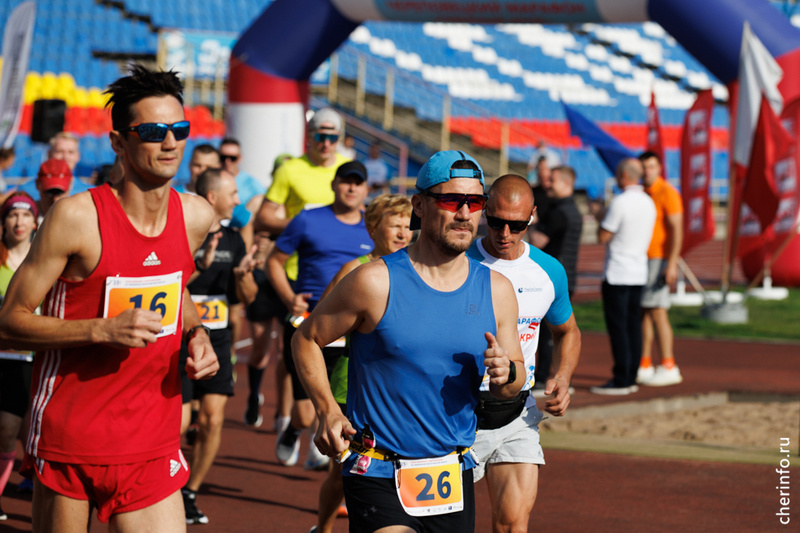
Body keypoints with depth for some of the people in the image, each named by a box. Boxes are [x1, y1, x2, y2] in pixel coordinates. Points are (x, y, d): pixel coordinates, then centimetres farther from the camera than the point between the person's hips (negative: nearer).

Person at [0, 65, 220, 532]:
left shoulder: (197, 217, 4)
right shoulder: (77, 217, -12)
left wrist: (197, 333, 6)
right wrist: (103, 330, -21)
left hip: (152, 448, 4)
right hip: (66, 438, -4)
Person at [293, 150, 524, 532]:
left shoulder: (496, 290, 5)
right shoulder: (376, 282, -7)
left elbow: (513, 386, 14)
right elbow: (306, 339, 2)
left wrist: (506, 374, -9)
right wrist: (327, 411, -10)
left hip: (454, 476, 5)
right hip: (378, 478, -5)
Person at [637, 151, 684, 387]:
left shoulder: (667, 193, -10)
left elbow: (677, 230, -16)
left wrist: (672, 264, -24)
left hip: (659, 259, -8)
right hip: (642, 260, 8)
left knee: (657, 312, -11)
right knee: (643, 313, 7)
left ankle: (668, 367, -9)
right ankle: (644, 367, 11)